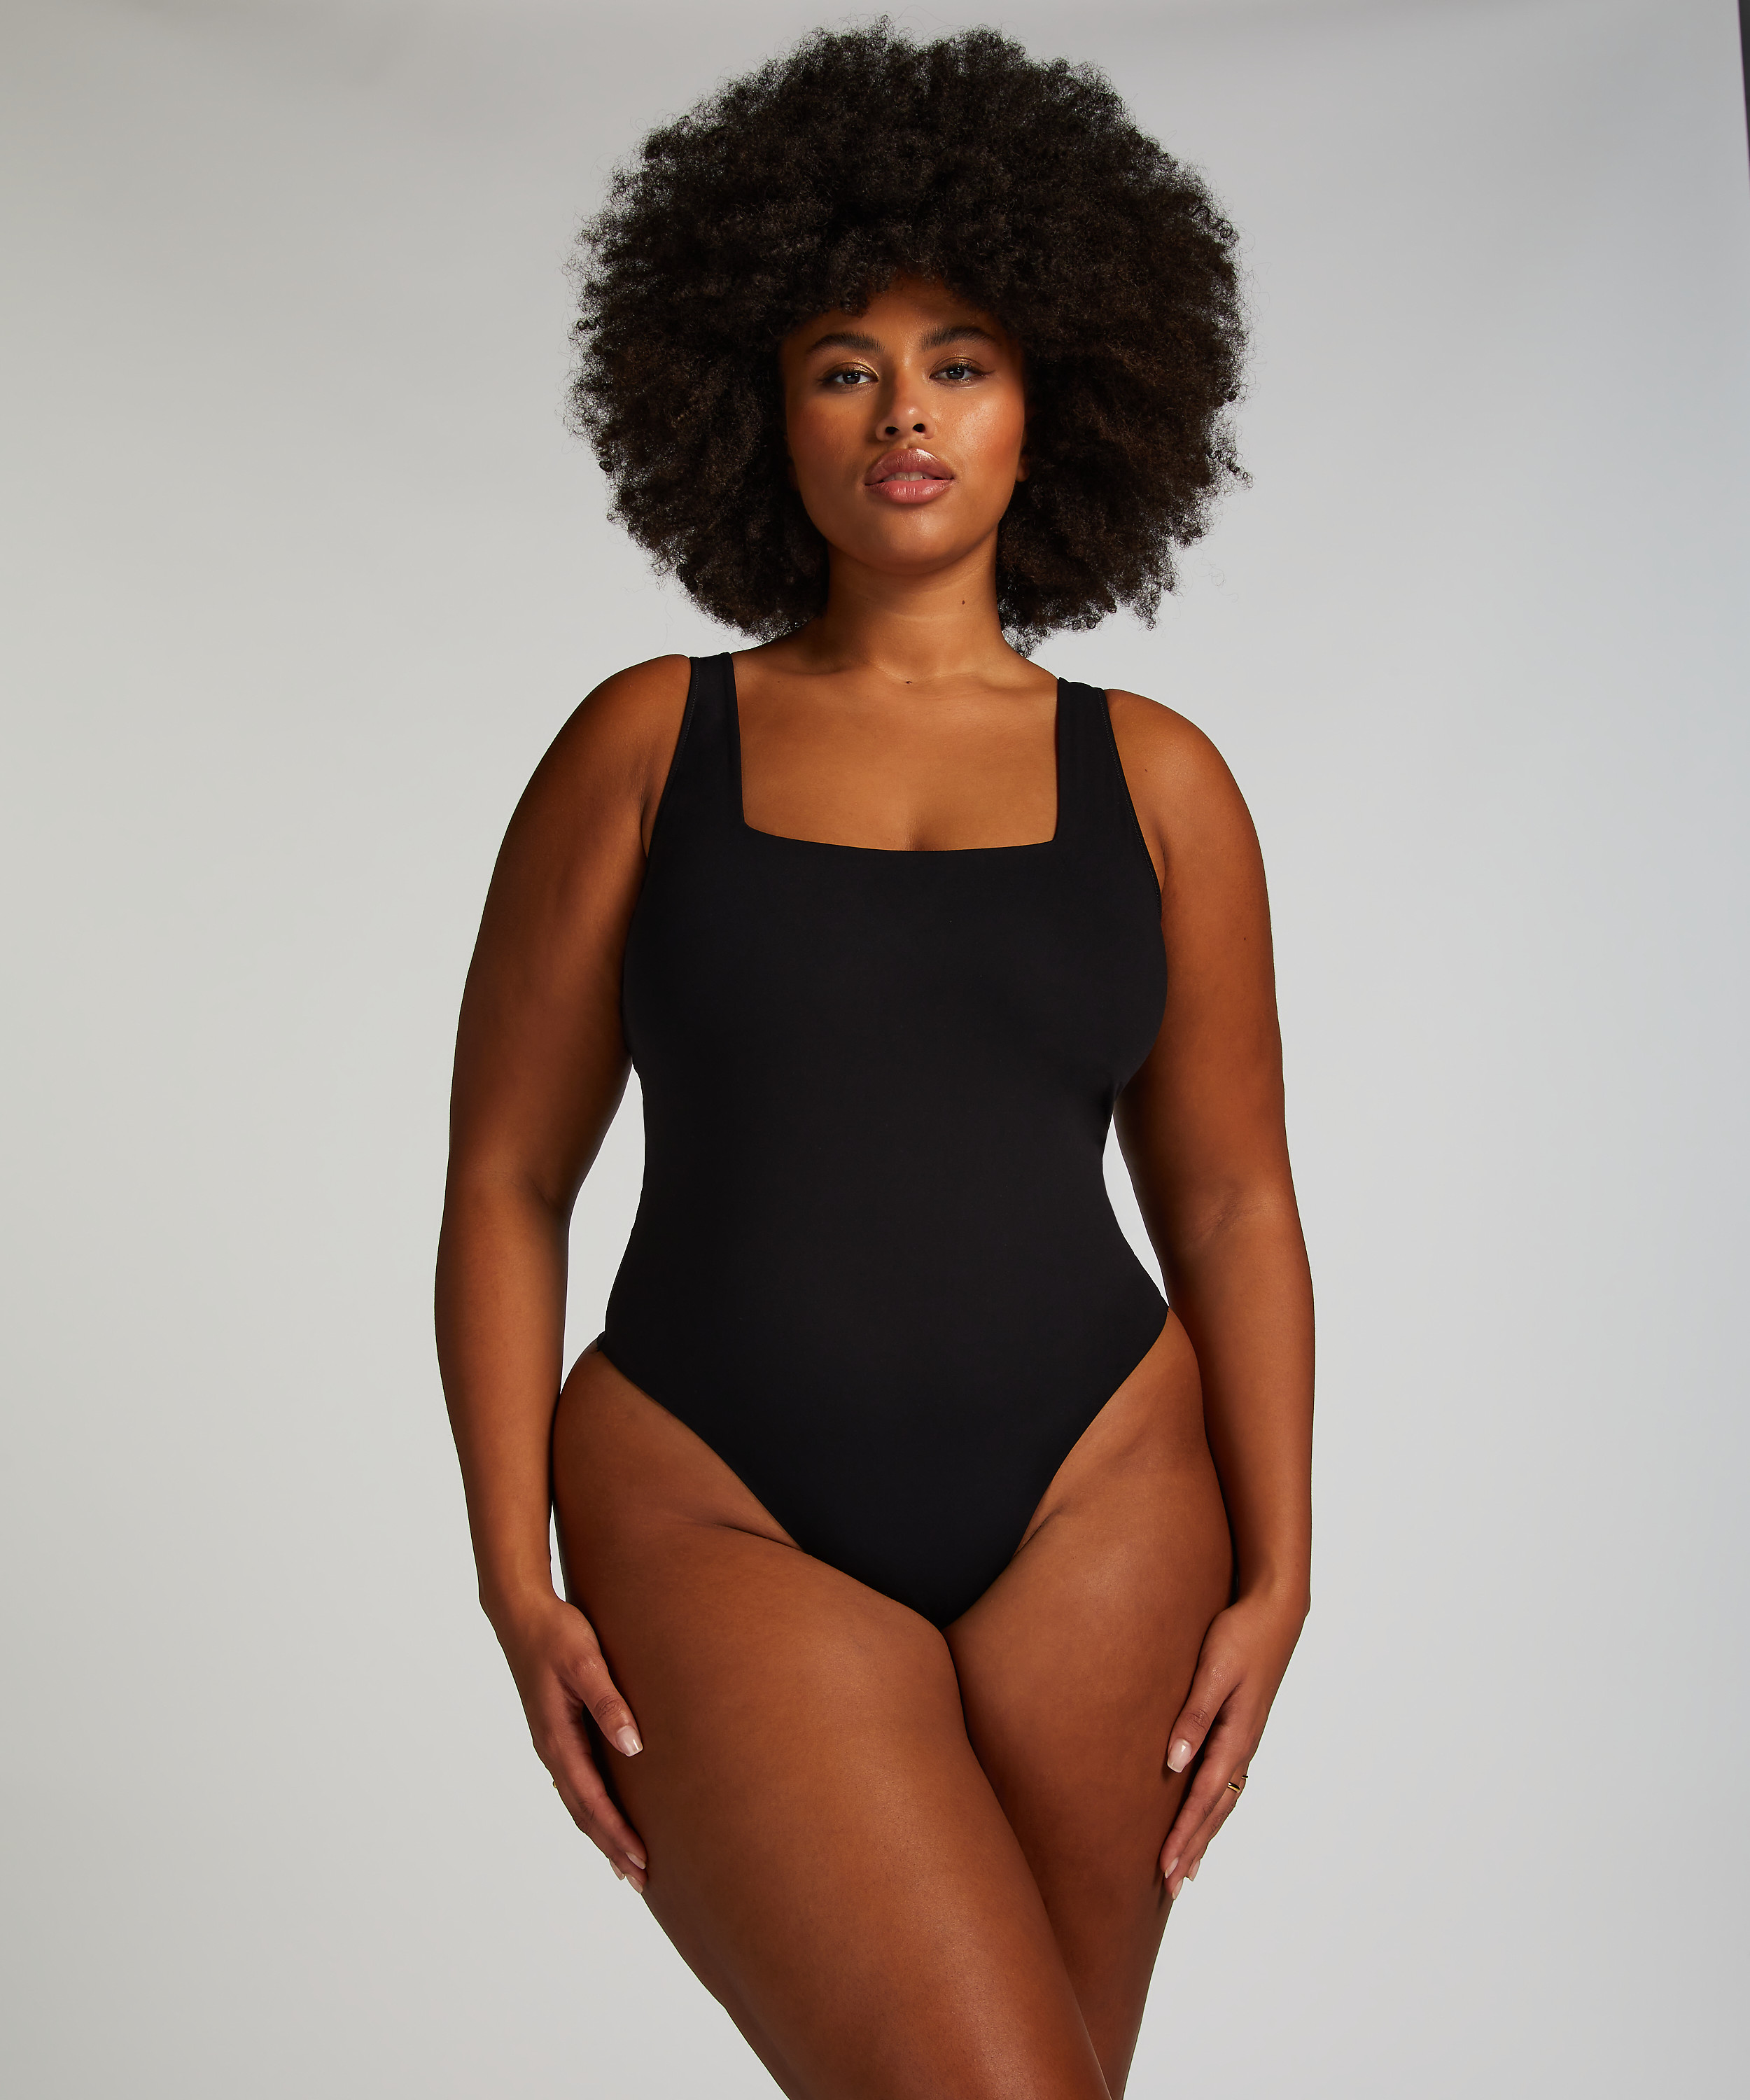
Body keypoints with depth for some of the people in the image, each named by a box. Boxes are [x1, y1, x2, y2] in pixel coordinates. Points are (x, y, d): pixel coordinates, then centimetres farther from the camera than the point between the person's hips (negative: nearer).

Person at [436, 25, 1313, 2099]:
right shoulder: (647, 747, 4)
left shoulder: (1154, 782, 8)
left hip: (1095, 1514, 2)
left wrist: (1274, 1574, 1)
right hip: (722, 1528, -2)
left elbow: (1229, 1200, 9)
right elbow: (504, 1174, 4)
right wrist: (516, 1580, -3)